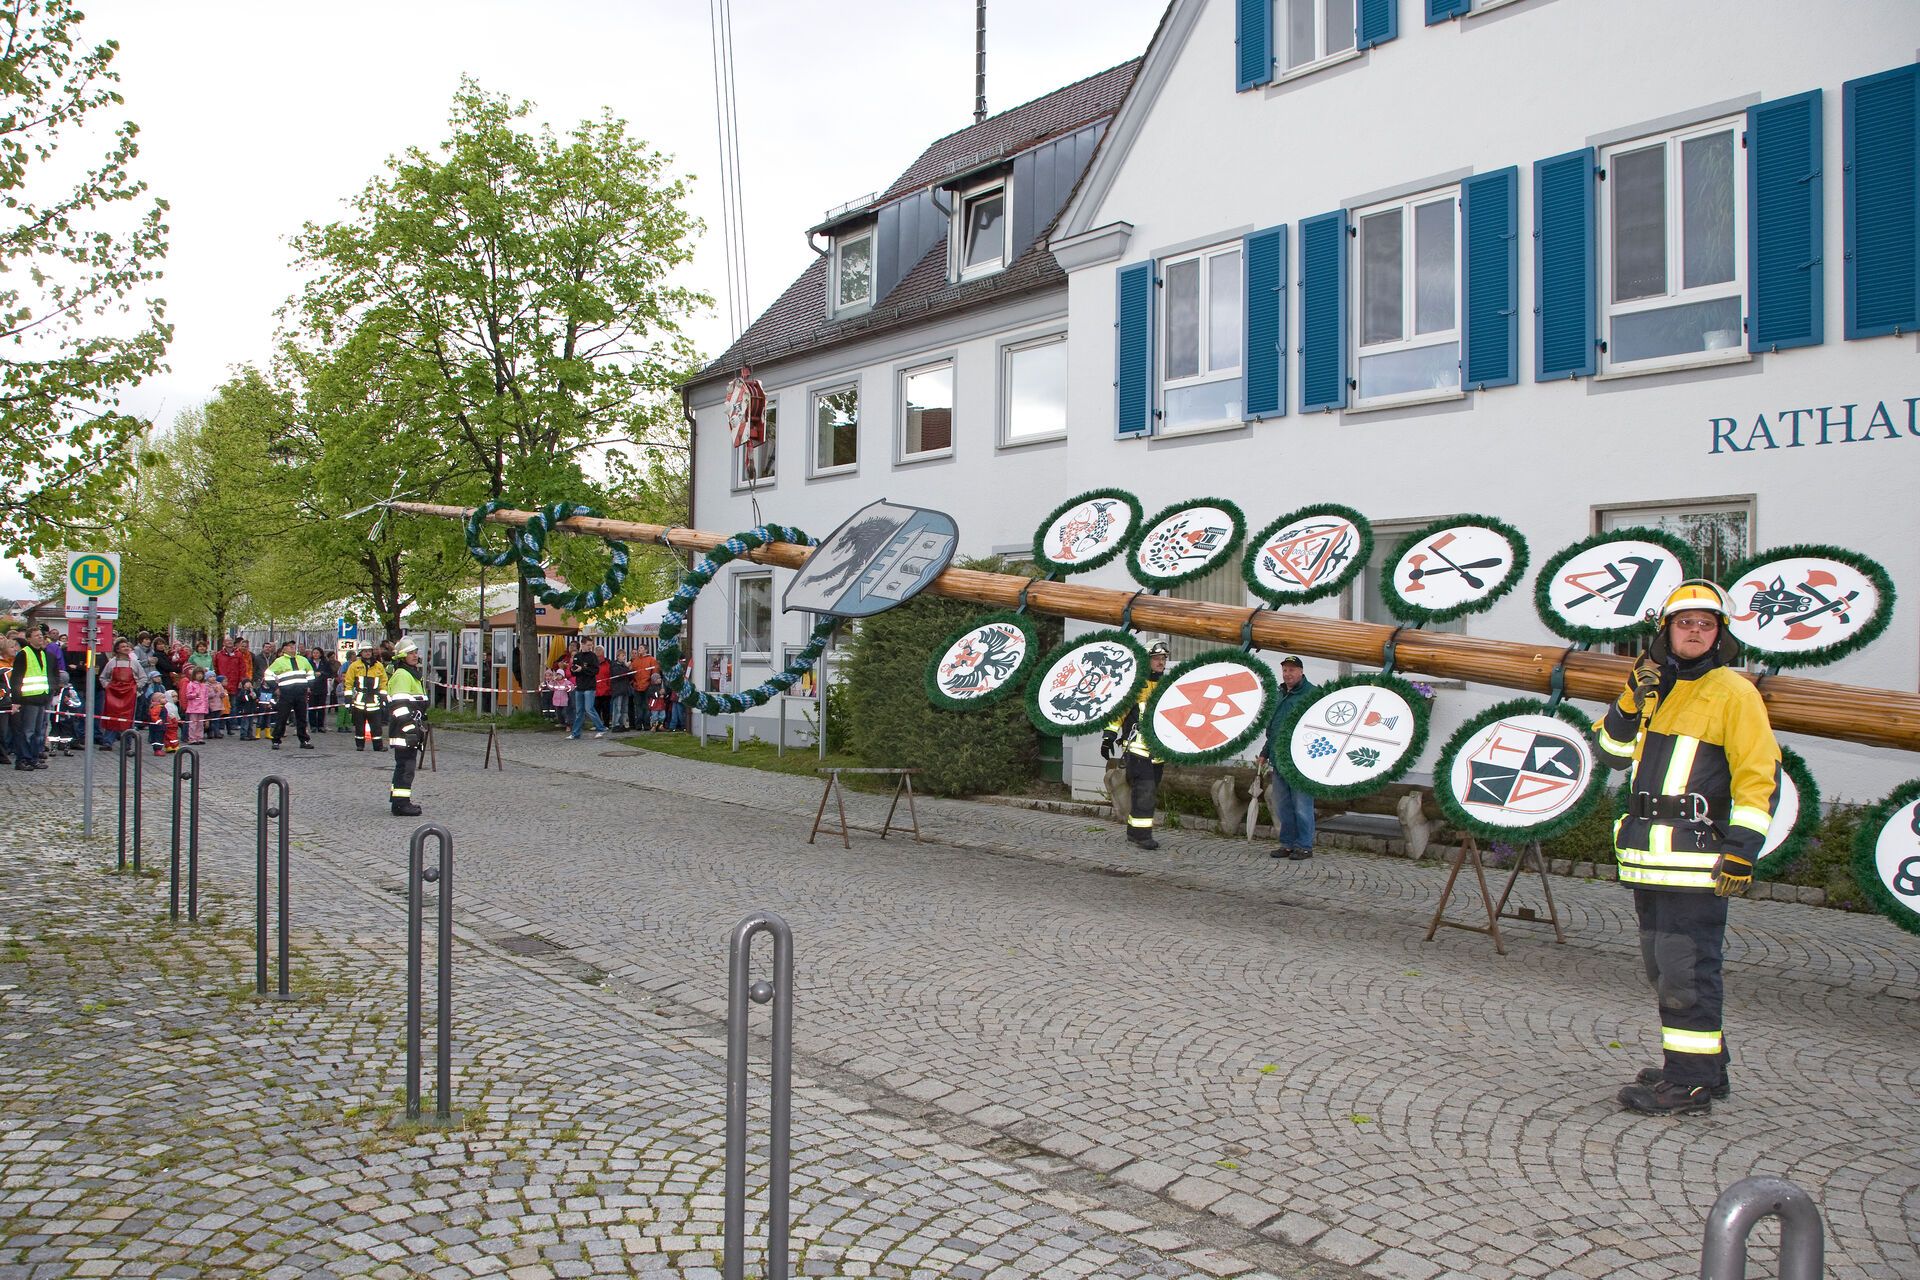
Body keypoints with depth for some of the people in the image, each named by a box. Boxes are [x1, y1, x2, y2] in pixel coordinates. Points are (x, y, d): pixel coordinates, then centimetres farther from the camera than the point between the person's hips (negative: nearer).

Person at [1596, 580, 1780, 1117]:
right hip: (1649, 859, 8)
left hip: (1697, 860, -8)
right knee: (1663, 966, 15)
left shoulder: (1733, 692, -5)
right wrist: (1632, 700, -3)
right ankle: (1703, 1067, 28)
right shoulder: (1656, 687, 17)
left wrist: (1743, 847, -16)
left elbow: (1759, 776, -9)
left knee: (1686, 969, -6)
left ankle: (1691, 1082, 3)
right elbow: (1613, 751, 12)